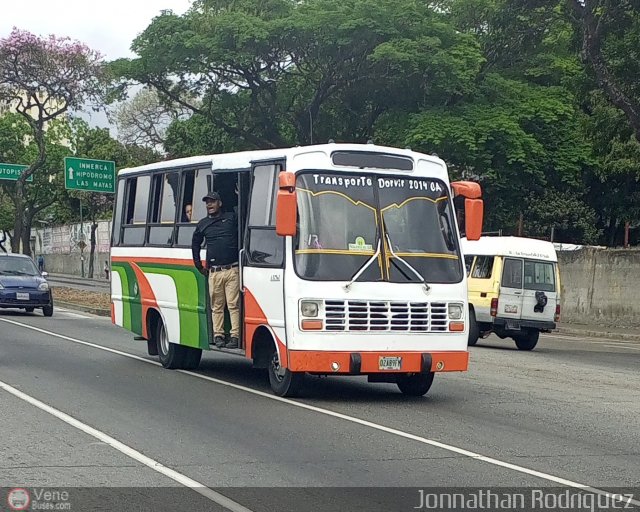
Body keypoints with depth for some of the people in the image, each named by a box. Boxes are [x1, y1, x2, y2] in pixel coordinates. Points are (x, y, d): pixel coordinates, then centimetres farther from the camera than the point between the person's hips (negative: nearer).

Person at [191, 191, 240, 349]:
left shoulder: (231, 218, 8)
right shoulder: (203, 224, 15)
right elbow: (195, 244, 28)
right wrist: (199, 266, 24)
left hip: (232, 270, -2)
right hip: (214, 272, 2)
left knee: (233, 305, -6)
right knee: (217, 306, 3)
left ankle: (235, 336, -6)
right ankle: (218, 335, 9)